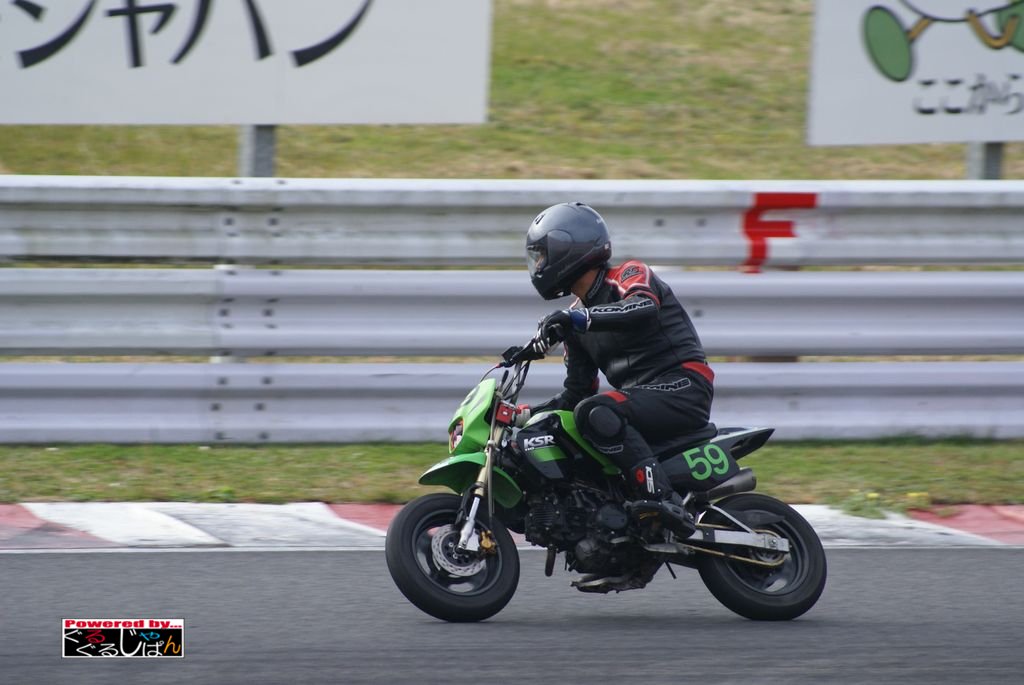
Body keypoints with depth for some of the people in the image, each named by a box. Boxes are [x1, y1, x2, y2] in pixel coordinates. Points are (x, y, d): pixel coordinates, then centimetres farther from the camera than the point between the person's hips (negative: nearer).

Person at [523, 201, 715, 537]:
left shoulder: (630, 274, -4)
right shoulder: (579, 320, 20)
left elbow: (644, 309, -29)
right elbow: (577, 392, 23)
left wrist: (575, 319, -39)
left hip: (683, 385, -9)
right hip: (643, 396, 9)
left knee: (594, 413, -32)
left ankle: (660, 498, -39)